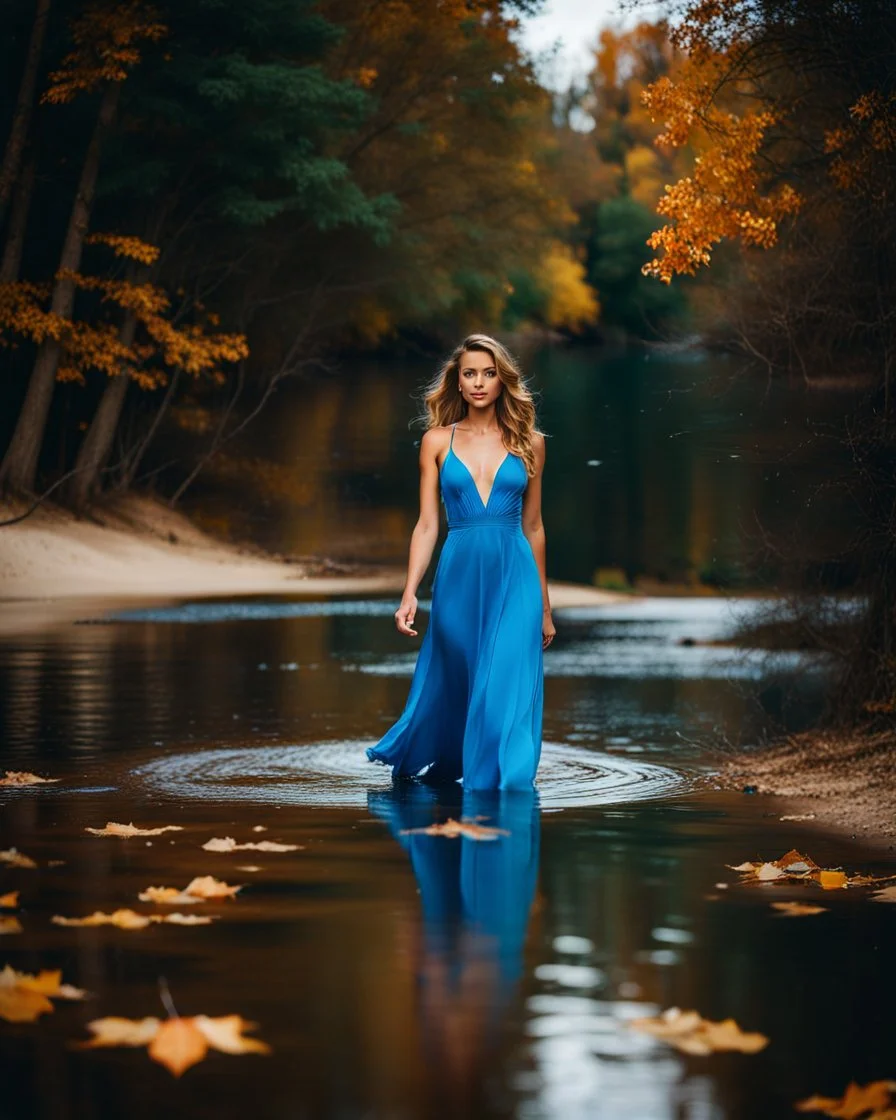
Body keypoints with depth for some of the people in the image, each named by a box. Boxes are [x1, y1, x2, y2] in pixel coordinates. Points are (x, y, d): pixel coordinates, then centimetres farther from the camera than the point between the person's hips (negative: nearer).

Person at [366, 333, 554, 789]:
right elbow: (427, 525, 4)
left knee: (506, 687, -8)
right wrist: (409, 594, -7)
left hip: (514, 579, 0)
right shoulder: (437, 441, 5)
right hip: (458, 576, 0)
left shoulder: (529, 442, 7)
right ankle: (439, 767, 33)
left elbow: (532, 527, 12)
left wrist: (544, 607, 14)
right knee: (449, 686, 8)